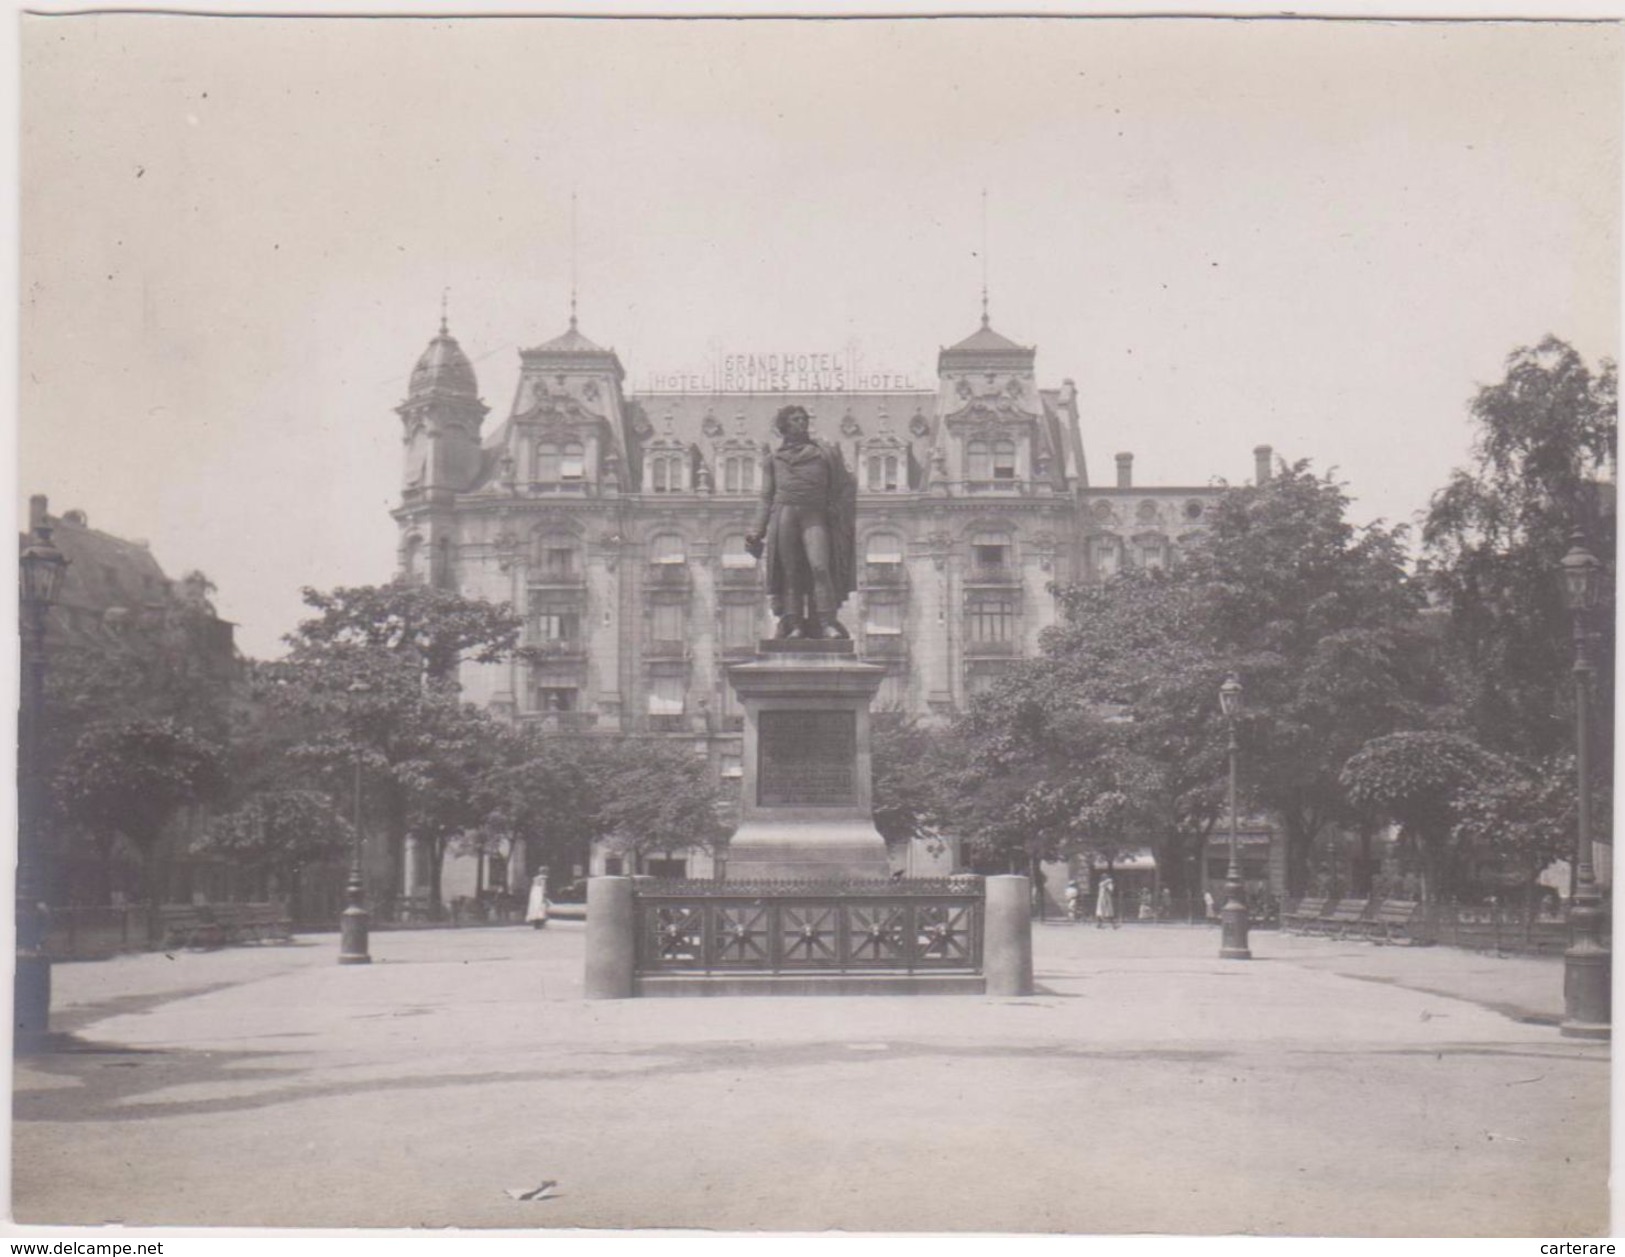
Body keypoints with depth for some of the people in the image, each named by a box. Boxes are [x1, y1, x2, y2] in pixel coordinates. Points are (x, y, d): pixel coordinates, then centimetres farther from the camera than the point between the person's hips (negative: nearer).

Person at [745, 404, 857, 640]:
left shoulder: (824, 453, 17)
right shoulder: (773, 459, 19)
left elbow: (845, 487, 15)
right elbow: (766, 498, 18)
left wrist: (840, 515, 2)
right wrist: (756, 532, 10)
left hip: (814, 516, -1)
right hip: (784, 513, 1)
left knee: (820, 567, -17)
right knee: (789, 571, -4)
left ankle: (827, 623, -19)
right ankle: (795, 624, -3)